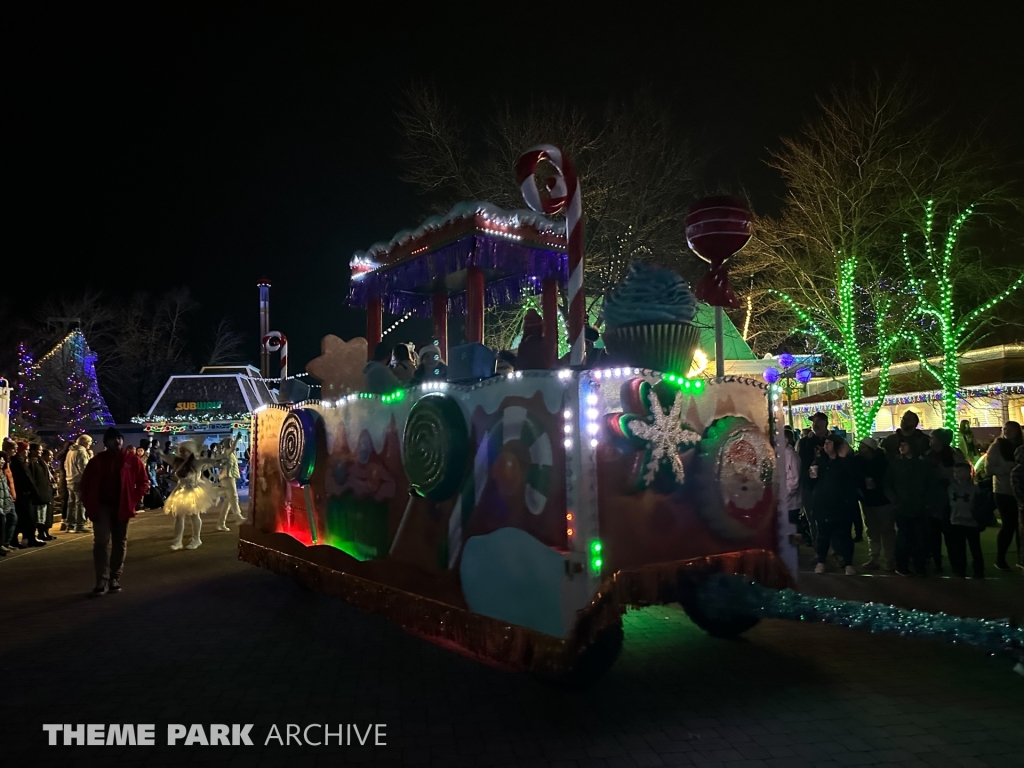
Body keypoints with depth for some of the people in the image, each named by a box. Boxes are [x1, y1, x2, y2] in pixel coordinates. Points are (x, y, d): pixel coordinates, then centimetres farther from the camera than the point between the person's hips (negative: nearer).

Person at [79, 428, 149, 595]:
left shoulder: (132, 460, -1)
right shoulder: (96, 460, 1)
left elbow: (143, 483, 2)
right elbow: (84, 484, 7)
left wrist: (133, 500, -6)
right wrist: (90, 504, 0)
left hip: (122, 507, 1)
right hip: (102, 507, -1)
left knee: (120, 543, 7)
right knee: (102, 542, -7)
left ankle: (115, 578, 16)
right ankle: (102, 581, -6)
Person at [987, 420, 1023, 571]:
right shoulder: (996, 447, -3)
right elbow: (990, 468, -11)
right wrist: (1010, 467, -21)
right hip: (1004, 492, -4)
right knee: (1009, 525, -6)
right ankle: (1000, 559, 4)